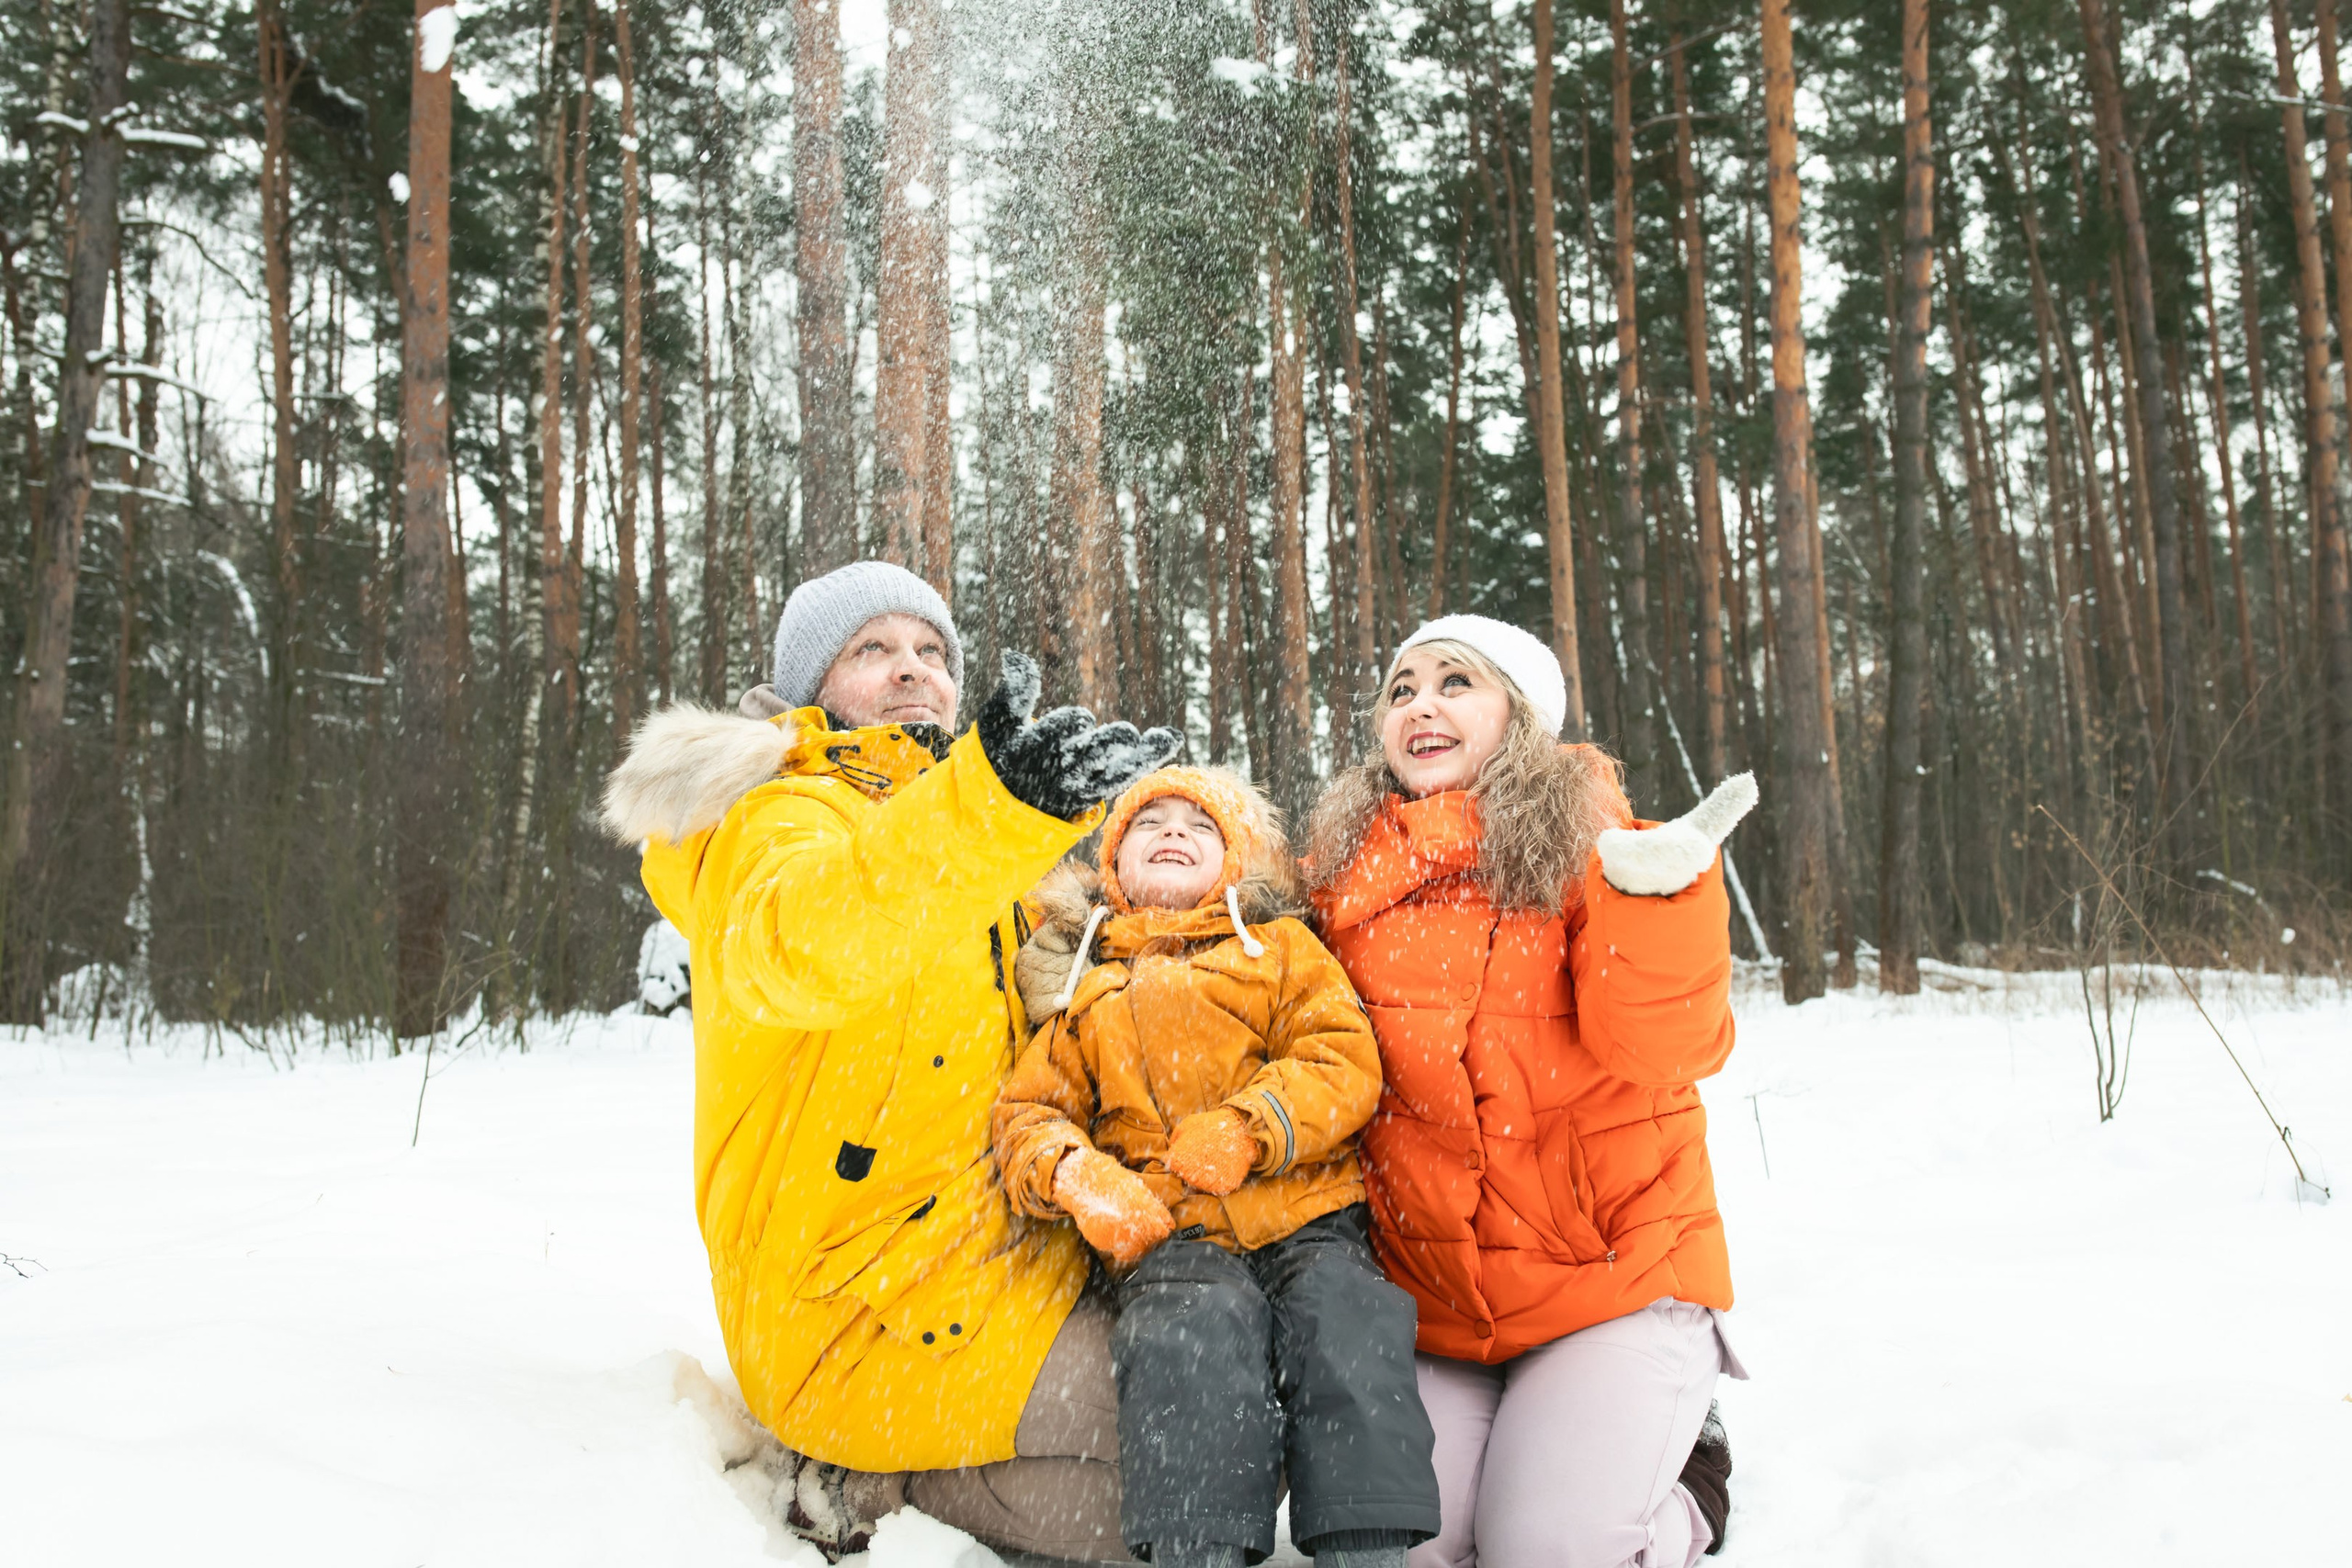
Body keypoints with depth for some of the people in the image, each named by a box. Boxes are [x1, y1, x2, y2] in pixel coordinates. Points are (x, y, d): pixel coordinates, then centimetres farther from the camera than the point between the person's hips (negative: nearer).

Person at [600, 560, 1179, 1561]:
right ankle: (890, 1478, -1)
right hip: (864, 1316, -9)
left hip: (988, 1254, 9)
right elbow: (798, 944, -38)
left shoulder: (949, 826, 19)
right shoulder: (780, 820, -10)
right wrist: (990, 805, -53)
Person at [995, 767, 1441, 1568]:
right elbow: (1028, 1111, 18)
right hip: (1169, 1233, 0)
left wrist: (1250, 1128, -15)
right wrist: (1075, 1177, -6)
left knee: (1344, 1323, -29)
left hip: (1306, 1219, 0)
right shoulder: (1083, 991, 24)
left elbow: (1343, 1061, 4)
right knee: (1199, 1333, -31)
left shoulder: (1281, 948, 18)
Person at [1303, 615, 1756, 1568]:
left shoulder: (1585, 845, -2)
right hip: (1429, 1301, 3)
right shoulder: (1347, 875, 6)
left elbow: (1666, 1050, -15)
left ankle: (1679, 1478, 19)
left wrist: (1653, 886, -28)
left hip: (1612, 1269, -2)